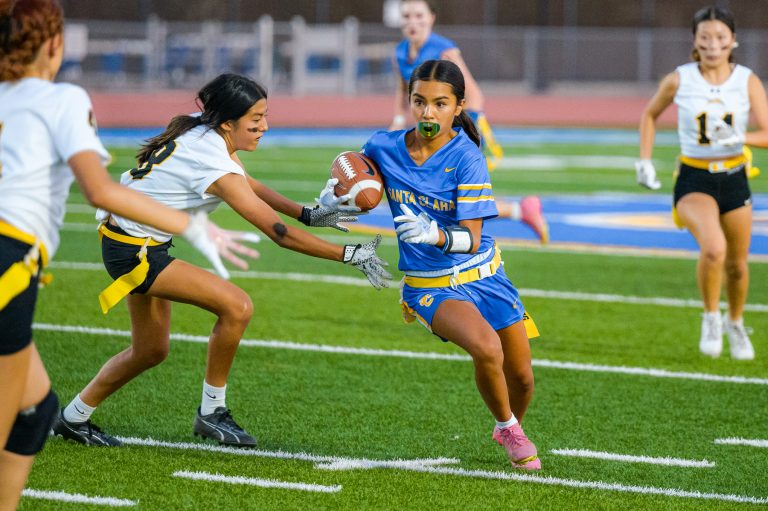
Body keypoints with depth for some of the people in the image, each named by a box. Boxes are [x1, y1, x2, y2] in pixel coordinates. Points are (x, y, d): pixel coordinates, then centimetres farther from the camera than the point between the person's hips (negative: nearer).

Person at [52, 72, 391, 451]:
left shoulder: (203, 133, -1)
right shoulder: (215, 165, -27)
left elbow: (249, 186, 15)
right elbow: (278, 232, -25)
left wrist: (309, 214, 2)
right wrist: (349, 255, -22)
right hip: (134, 251, -10)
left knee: (150, 351, 19)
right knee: (237, 306, -17)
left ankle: (74, 417, 31)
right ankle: (211, 412, -4)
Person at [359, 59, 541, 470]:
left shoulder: (466, 157, -18)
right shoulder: (384, 147, -10)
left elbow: (471, 239, -23)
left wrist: (433, 234, -43)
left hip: (481, 273, 1)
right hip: (429, 283, -1)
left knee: (520, 375, 7)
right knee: (486, 348, -29)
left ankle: (511, 428, 43)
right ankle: (508, 429, -1)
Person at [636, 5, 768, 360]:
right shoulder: (678, 81, -6)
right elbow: (650, 114, 12)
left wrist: (739, 138, -29)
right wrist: (644, 161, 5)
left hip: (734, 179, 3)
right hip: (694, 180, -3)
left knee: (737, 265, 13)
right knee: (713, 247, -29)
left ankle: (735, 324, 43)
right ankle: (711, 318, -4)